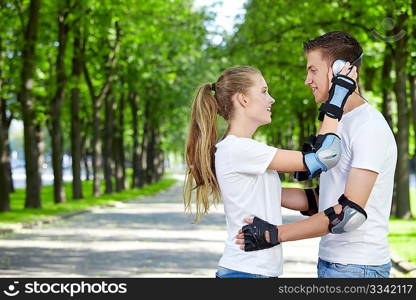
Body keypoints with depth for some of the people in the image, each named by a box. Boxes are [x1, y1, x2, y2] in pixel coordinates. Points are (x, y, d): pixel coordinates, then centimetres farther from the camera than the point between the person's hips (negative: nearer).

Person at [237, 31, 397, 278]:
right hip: (331, 262, 9)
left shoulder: (370, 127, -15)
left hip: (356, 267, -8)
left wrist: (277, 234, -24)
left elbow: (351, 211, -23)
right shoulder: (339, 124, 16)